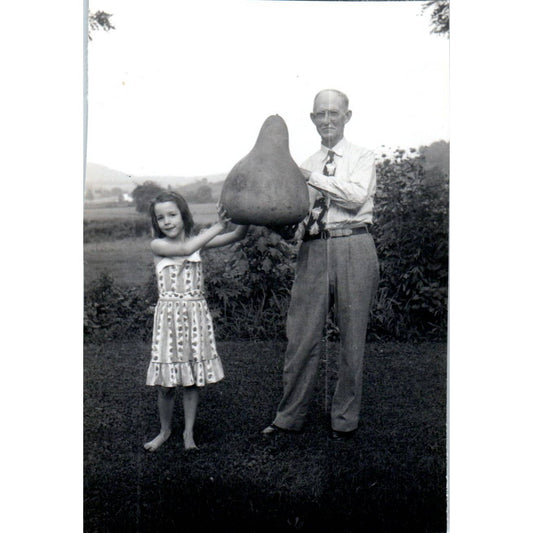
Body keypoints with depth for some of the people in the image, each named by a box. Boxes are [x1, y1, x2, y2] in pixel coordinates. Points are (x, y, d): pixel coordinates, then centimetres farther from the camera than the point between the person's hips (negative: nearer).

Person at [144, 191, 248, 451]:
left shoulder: (198, 240, 4)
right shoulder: (158, 245, -4)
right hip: (168, 315, -2)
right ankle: (165, 430, 27)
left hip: (196, 314, 2)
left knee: (193, 377, 7)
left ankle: (188, 432, 23)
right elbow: (185, 249, -23)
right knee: (166, 382, 5)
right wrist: (216, 227, -24)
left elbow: (236, 236, -3)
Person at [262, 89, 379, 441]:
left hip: (353, 248, -2)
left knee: (352, 335, 3)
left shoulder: (363, 158, 9)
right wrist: (283, 225, -10)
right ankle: (290, 417, 16)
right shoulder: (307, 166, 17)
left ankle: (346, 420, 17)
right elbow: (298, 220, 12)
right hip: (314, 250, 3)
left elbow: (357, 196, -12)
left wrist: (311, 177, -10)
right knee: (301, 335, 2)